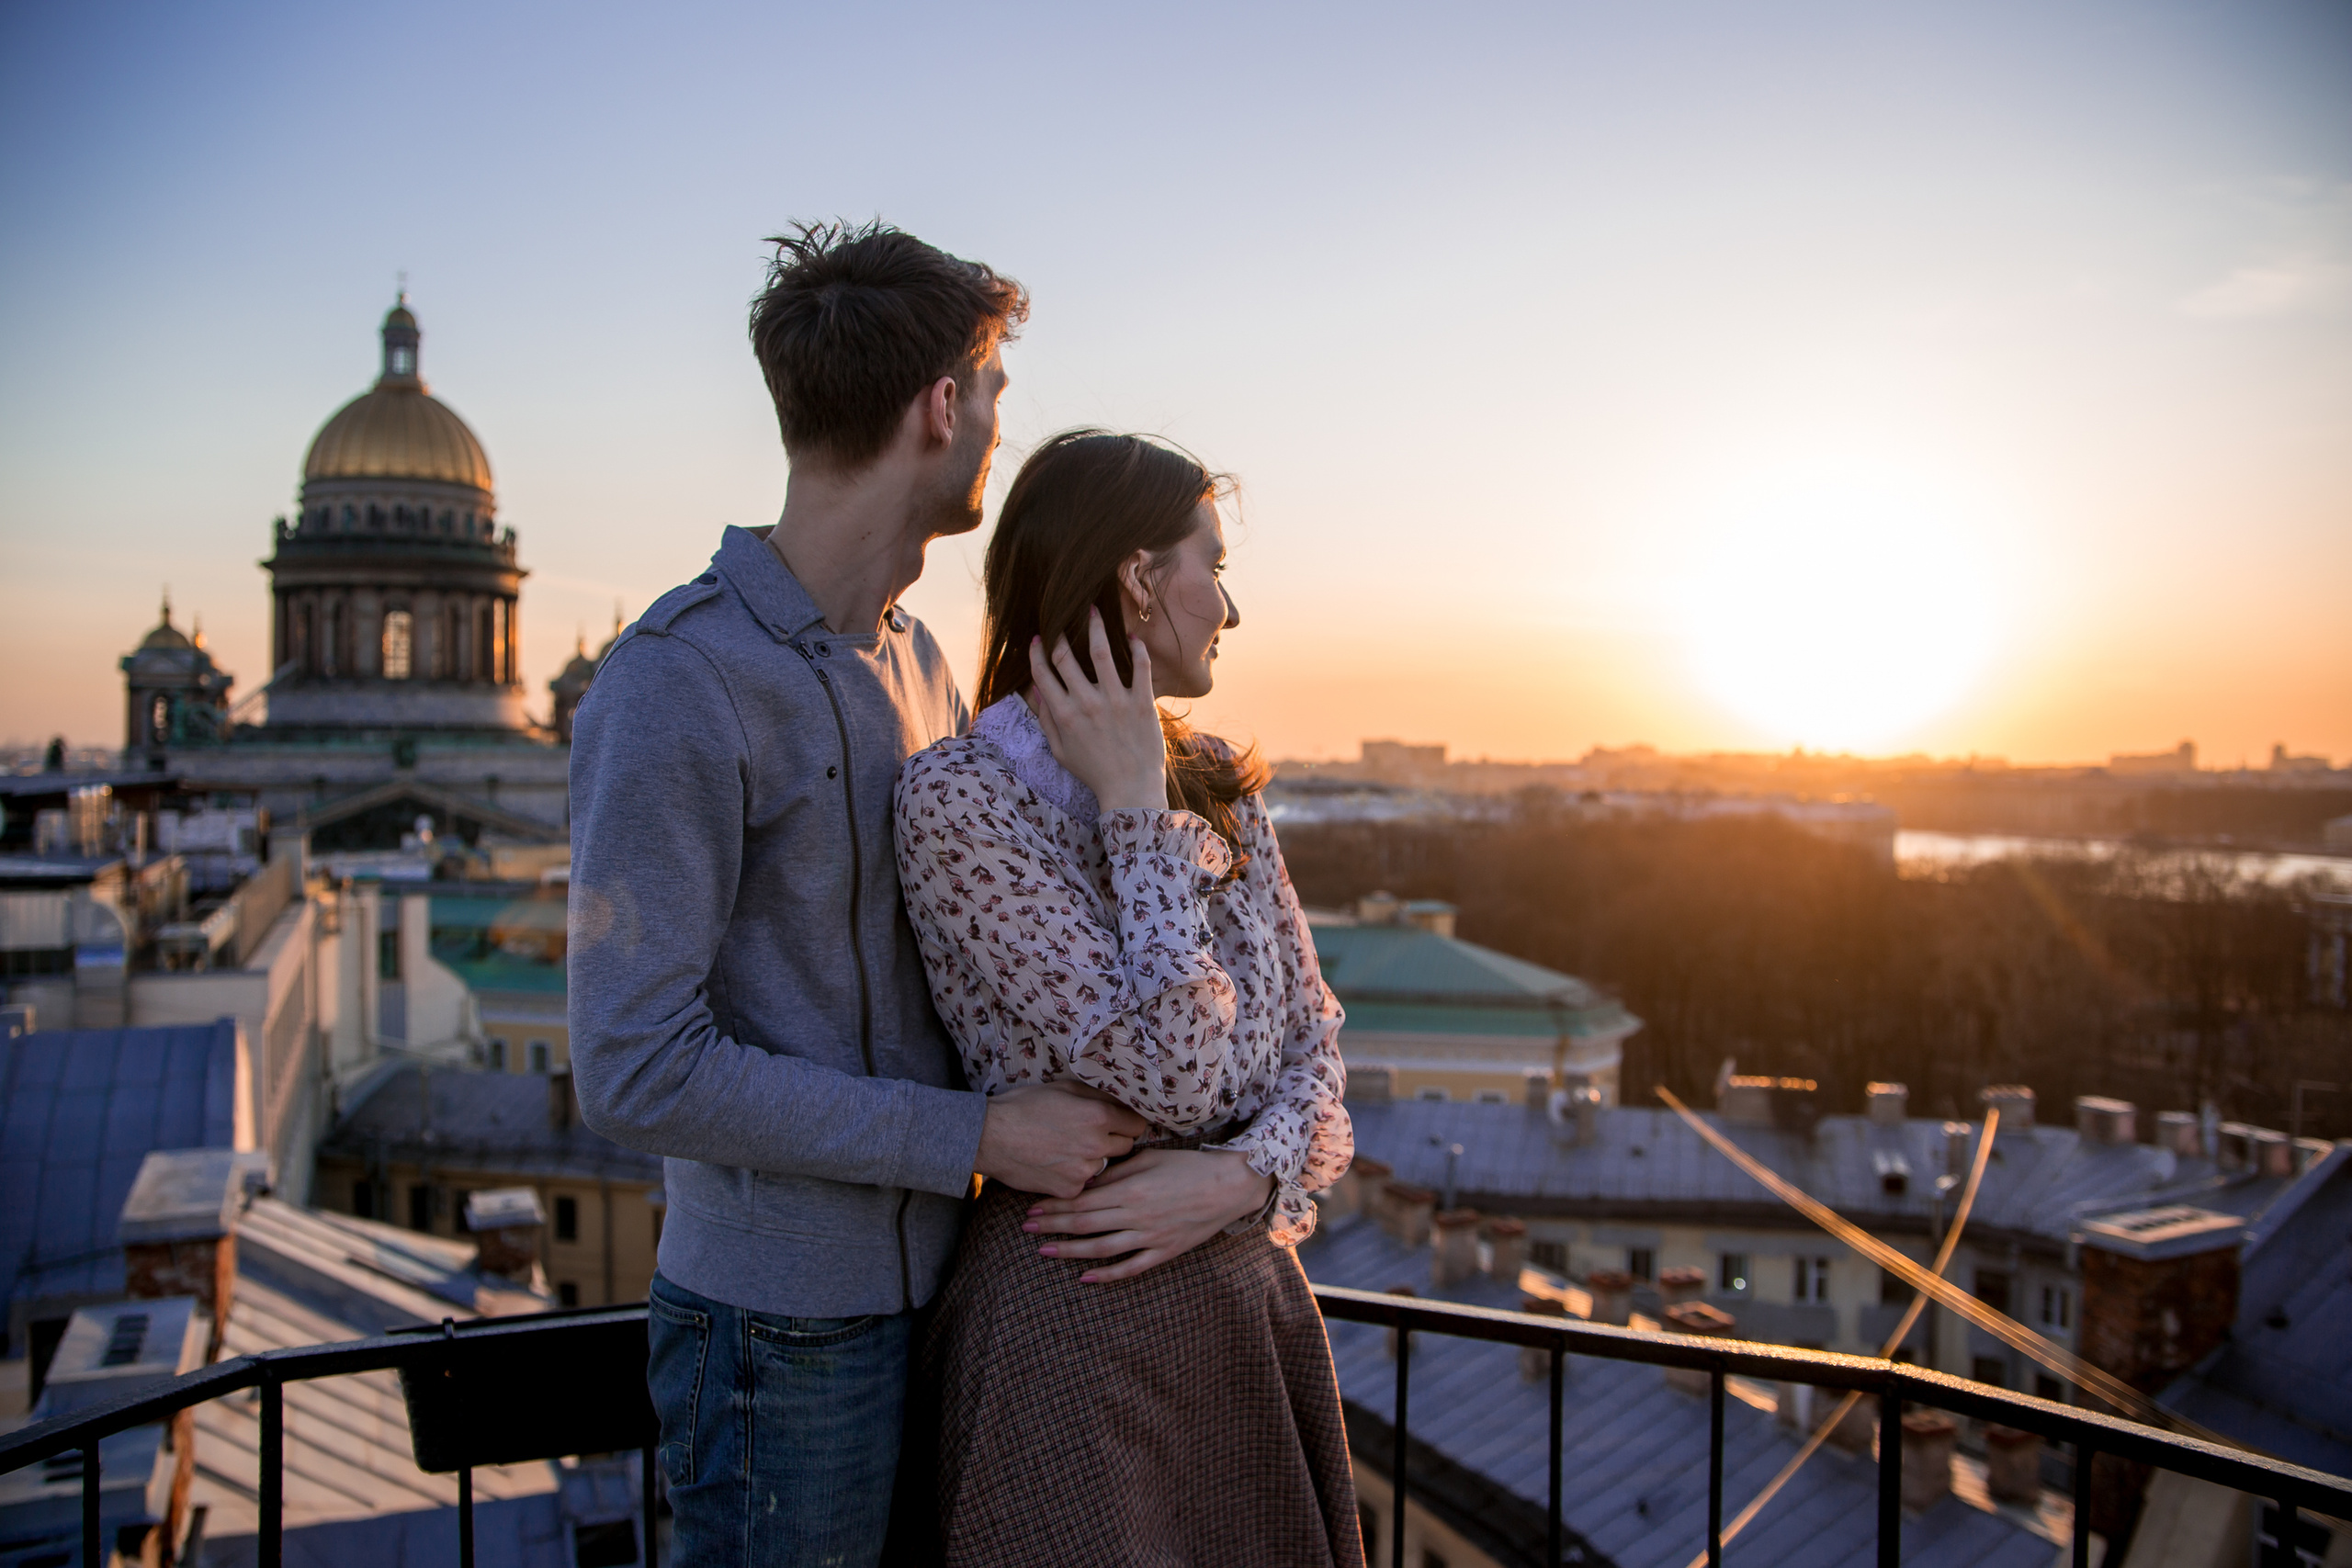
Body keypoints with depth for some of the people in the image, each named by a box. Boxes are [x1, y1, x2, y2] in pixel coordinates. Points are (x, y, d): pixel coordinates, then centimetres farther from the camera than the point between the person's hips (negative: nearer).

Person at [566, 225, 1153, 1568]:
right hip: (788, 1330, -7)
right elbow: (639, 1068, -21)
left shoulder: (921, 660, 8)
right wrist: (977, 1135, -19)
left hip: (940, 1288, 8)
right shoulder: (678, 684, -19)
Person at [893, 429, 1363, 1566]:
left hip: (1253, 1294, 7)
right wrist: (1134, 808, -18)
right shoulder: (960, 798, -17)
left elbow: (1312, 1033, 5)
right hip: (1077, 1319, -6)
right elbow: (1174, 1073, -22)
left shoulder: (1218, 787, 5)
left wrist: (1243, 1178, -14)